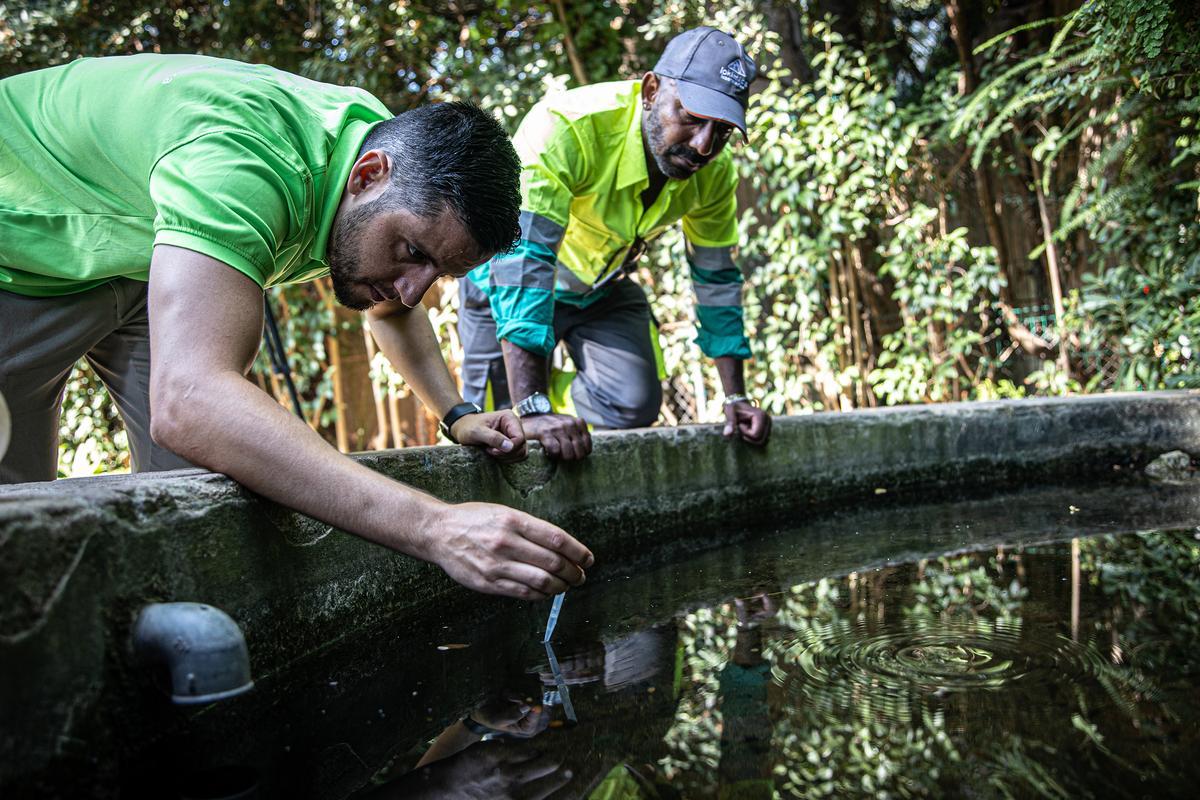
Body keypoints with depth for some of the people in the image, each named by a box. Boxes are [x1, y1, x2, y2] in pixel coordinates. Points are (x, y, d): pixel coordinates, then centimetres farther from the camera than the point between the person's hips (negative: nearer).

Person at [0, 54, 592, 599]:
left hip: (139, 257, 7)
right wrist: (434, 528, -63)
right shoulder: (239, 159, -44)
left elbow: (392, 308, 5)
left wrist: (458, 416, -10)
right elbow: (187, 405, -57)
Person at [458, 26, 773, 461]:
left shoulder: (714, 172, -18)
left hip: (604, 290, 4)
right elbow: (520, 258, -46)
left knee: (635, 404, -14)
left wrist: (735, 398, -7)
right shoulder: (565, 128, -38)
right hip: (508, 289, -4)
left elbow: (716, 280, -5)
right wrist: (531, 409, -52)